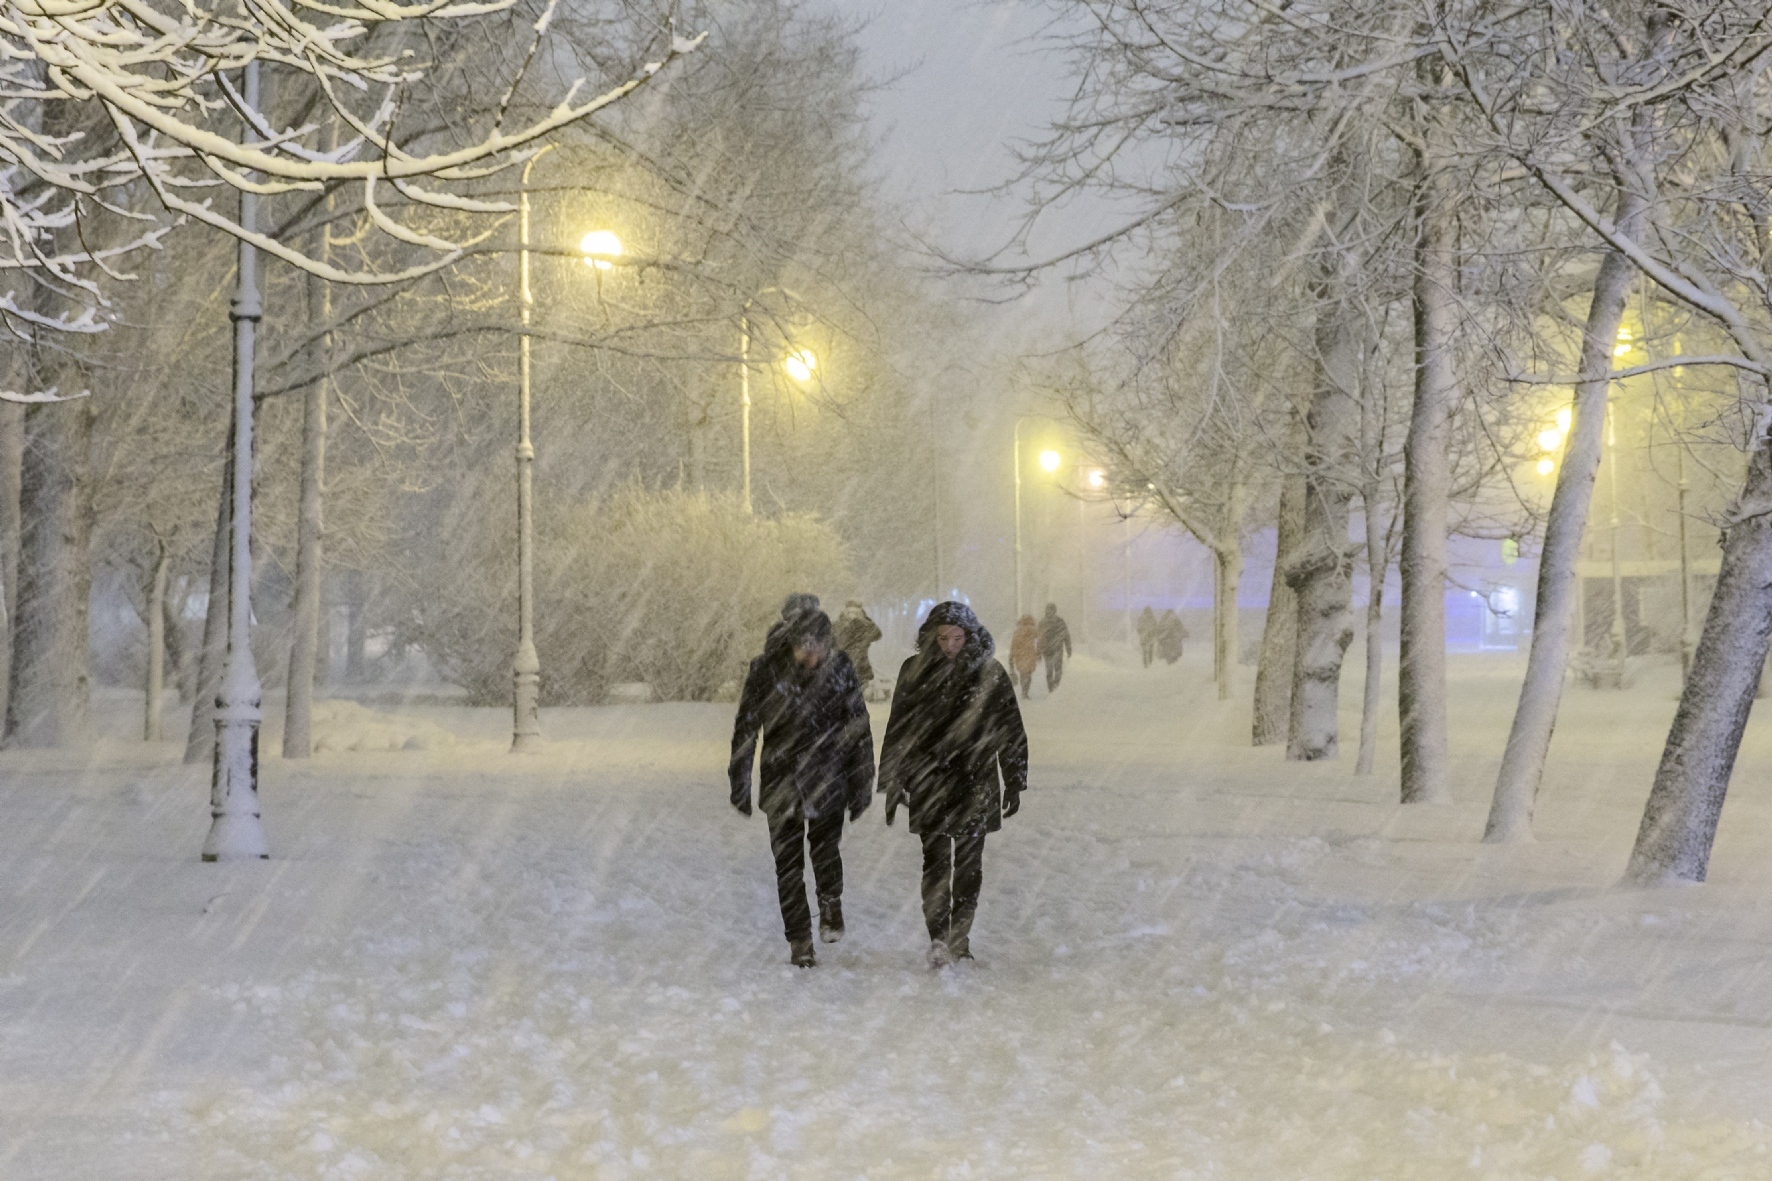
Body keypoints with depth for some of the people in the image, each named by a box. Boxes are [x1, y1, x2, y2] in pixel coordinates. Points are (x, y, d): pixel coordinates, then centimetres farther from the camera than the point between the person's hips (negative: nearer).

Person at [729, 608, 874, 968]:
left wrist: (861, 787, 4)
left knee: (825, 851, -6)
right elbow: (745, 728, 0)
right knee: (788, 863, 3)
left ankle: (831, 903, 27)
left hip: (828, 782, 0)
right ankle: (799, 940, 16)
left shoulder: (840, 668, -6)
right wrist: (740, 785, 2)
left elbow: (858, 730, 3)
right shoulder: (767, 669, -10)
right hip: (781, 783, 0)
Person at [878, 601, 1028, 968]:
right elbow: (897, 731, 6)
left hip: (976, 783, 1)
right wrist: (893, 784, 4)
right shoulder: (914, 672, 1)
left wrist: (1014, 783, 4)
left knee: (969, 865, 7)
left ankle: (960, 935, 18)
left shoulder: (990, 674, 0)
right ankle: (938, 940, -13)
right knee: (935, 862, -7)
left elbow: (1011, 731, 5)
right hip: (928, 784, -1)